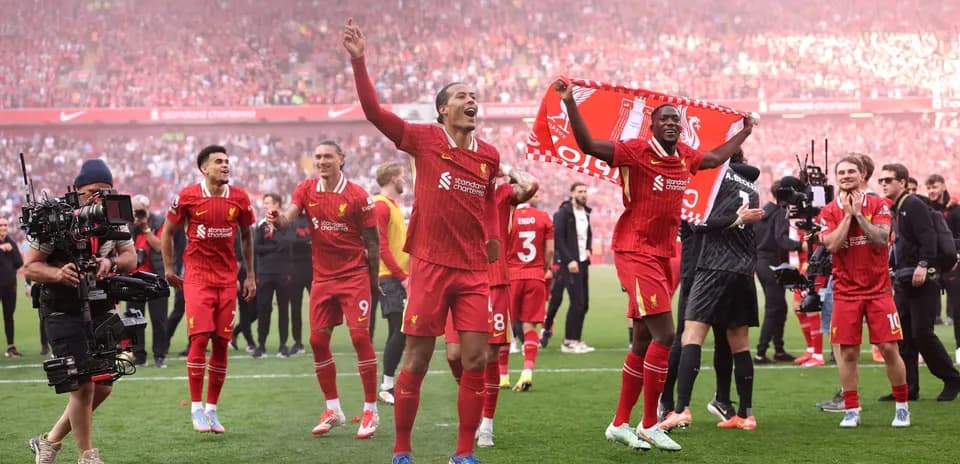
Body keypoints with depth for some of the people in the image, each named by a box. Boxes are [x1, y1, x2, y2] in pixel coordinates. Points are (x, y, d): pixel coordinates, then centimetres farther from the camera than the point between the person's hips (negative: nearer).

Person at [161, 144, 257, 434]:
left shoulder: (239, 198, 3)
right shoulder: (188, 196, -5)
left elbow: (246, 236, 16)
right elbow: (168, 231, 8)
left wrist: (250, 275, 14)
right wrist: (169, 269, 8)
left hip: (227, 277, 3)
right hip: (197, 276, -3)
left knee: (221, 343, 3)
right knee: (199, 338, -12)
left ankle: (212, 408, 13)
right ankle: (196, 407, -2)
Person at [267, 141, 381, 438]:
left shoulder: (357, 196, -9)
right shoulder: (306, 190, 2)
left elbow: (372, 241, -3)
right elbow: (288, 218, -12)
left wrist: (374, 280, -1)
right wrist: (278, 220, -36)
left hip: (354, 275, -4)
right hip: (322, 277, 4)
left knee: (360, 337, -11)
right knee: (318, 341, 4)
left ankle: (370, 411, -1)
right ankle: (333, 410, 18)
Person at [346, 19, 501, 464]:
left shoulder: (490, 155, 8)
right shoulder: (423, 140, -3)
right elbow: (374, 111, -7)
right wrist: (358, 61, -13)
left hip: (474, 270, 3)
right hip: (430, 267, -3)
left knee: (475, 361, 1)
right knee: (416, 362, 2)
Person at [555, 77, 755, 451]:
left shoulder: (685, 156, 9)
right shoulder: (636, 151, -12)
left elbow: (716, 158, 30)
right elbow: (588, 145, -22)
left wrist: (744, 132, 38)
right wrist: (569, 103, -32)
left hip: (663, 255, 8)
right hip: (636, 253, -8)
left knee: (643, 342, 11)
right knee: (664, 335, -14)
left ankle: (620, 423, 20)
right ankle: (649, 425, -4)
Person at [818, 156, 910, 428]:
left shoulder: (878, 206, 1)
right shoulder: (829, 213, 3)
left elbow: (881, 238, -14)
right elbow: (831, 245, -12)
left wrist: (858, 213, -12)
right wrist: (847, 215, -11)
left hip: (878, 290, -1)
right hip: (846, 292, 1)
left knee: (889, 348, -3)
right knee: (847, 353, -1)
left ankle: (902, 407, 11)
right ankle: (851, 411, 9)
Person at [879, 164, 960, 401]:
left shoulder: (914, 205, -10)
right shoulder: (893, 209, 15)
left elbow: (928, 237, -21)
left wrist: (923, 265, -30)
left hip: (921, 278, -9)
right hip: (902, 281, 9)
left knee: (922, 333, -9)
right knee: (902, 335, 6)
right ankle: (908, 387, 10)